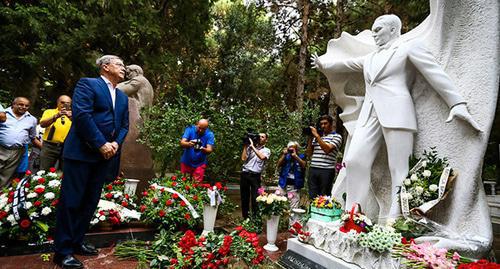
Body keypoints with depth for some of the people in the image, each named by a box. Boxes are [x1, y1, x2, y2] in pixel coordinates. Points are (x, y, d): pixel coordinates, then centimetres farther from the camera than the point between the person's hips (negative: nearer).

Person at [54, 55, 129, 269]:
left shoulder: (123, 97, 19)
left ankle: (76, 242, 24)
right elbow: (81, 115, -15)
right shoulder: (87, 84, -3)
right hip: (82, 152, -7)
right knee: (71, 201, -1)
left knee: (90, 202, 12)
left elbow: (124, 125, 16)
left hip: (105, 155, 7)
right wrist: (101, 144, -18)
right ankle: (62, 251, 9)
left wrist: (116, 143, -4)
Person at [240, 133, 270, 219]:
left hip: (255, 176, -2)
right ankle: (245, 218, 20)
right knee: (244, 197, 8)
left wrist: (252, 146, -12)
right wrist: (245, 145, 1)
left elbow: (262, 157, -15)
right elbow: (243, 158, 1)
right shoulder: (249, 147, 11)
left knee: (255, 199, -4)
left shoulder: (267, 150, 6)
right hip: (245, 174, 2)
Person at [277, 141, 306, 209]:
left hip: (295, 185, -2)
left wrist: (295, 156, -16)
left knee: (294, 207, -3)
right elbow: (278, 165, 1)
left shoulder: (301, 156, 7)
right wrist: (284, 155, -7)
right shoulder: (286, 156, 13)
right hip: (284, 183, 2)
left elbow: (303, 165, -11)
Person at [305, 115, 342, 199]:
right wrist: (310, 138, 7)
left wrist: (317, 135, -11)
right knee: (312, 196, 6)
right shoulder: (316, 137, 18)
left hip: (327, 171, -5)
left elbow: (327, 149, -13)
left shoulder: (337, 136, 4)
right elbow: (309, 154, 16)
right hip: (313, 170, 5)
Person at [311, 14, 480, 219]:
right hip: (369, 114, 6)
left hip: (396, 112, -6)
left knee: (399, 170, -7)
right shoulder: (370, 57, 27)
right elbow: (346, 64, 39)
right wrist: (323, 65, 45)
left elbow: (436, 74, 0)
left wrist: (457, 103, -8)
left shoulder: (409, 47, 8)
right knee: (354, 161, -6)